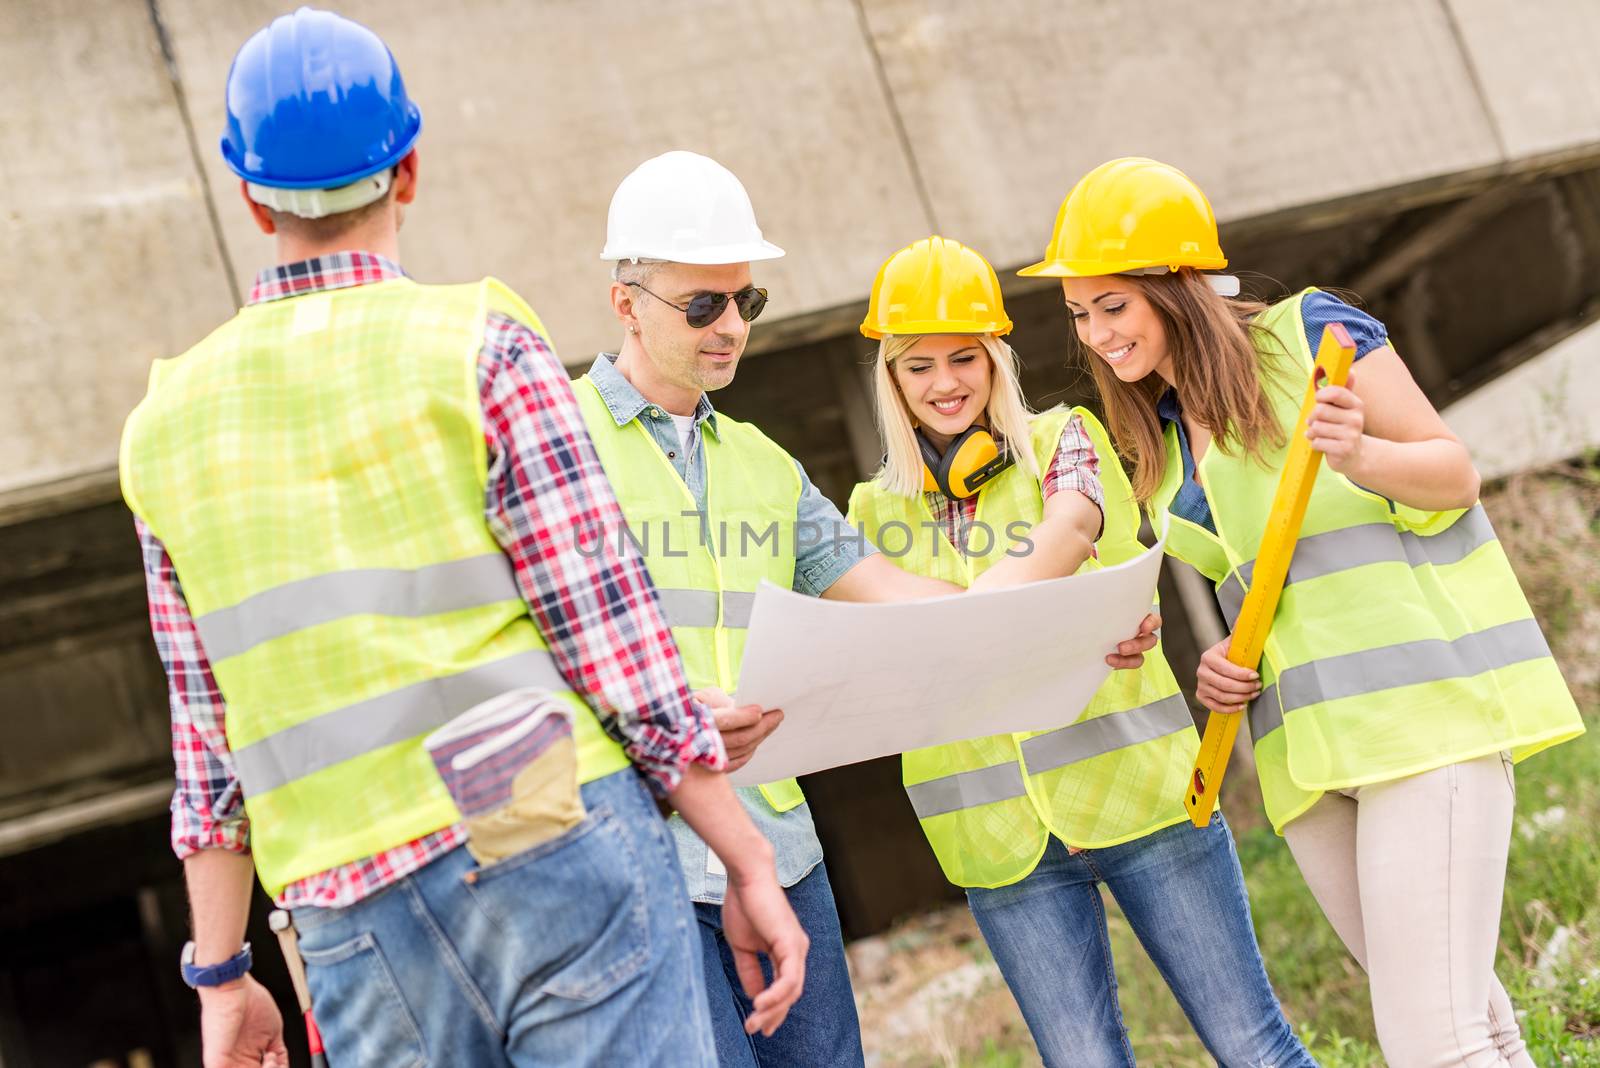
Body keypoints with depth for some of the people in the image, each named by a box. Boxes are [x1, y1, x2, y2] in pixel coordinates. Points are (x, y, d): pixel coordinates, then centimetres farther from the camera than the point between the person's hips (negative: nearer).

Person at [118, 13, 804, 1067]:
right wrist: (749, 862, 0)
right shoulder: (479, 346, -3)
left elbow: (205, 734, 12)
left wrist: (220, 972, 18)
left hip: (355, 926, 4)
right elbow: (614, 635, -7)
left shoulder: (169, 423, 10)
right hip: (556, 852, -4)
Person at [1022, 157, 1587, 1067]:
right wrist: (1228, 667, 3)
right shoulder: (1165, 443, 15)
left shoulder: (1309, 334, -4)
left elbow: (1455, 475, -3)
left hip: (1426, 701, -7)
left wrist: (1359, 454, -22)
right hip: (1310, 745, 7)